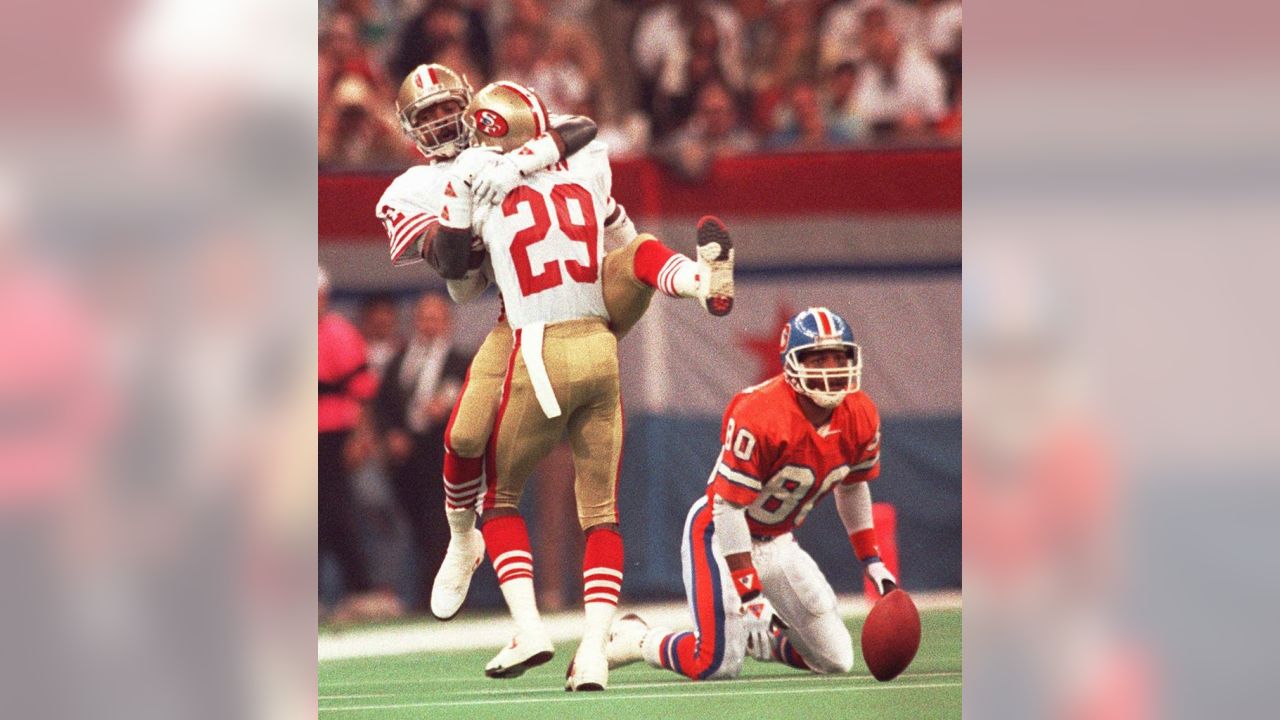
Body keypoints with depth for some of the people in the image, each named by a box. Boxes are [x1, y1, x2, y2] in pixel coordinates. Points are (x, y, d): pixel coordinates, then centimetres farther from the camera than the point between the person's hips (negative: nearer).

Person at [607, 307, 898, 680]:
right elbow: (728, 506, -27)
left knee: (836, 660, 2)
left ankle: (755, 636, 25)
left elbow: (852, 488, 13)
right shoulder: (760, 415, -30)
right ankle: (634, 638, 8)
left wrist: (871, 561, 10)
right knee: (720, 665, -18)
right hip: (721, 535, -7)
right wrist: (749, 591, -28)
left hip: (778, 543, 7)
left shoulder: (860, 418, -8)